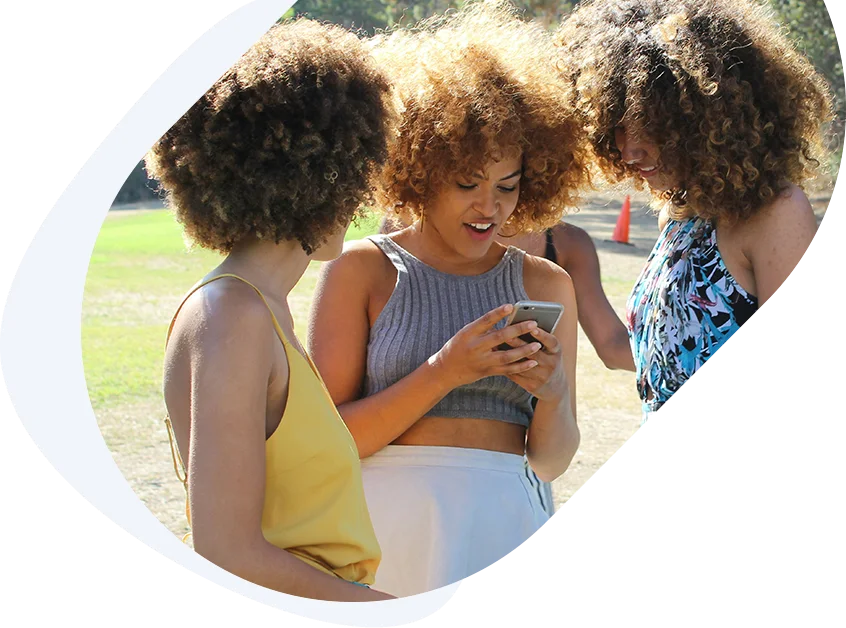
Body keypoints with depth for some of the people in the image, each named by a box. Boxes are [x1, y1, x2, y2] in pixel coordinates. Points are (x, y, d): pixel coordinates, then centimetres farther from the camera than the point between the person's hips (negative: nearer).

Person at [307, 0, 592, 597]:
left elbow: (551, 461, 11)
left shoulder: (546, 283, 10)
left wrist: (552, 393, -9)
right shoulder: (362, 269, 1)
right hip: (390, 523, -2)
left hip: (504, 525, 2)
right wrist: (443, 372, -16)